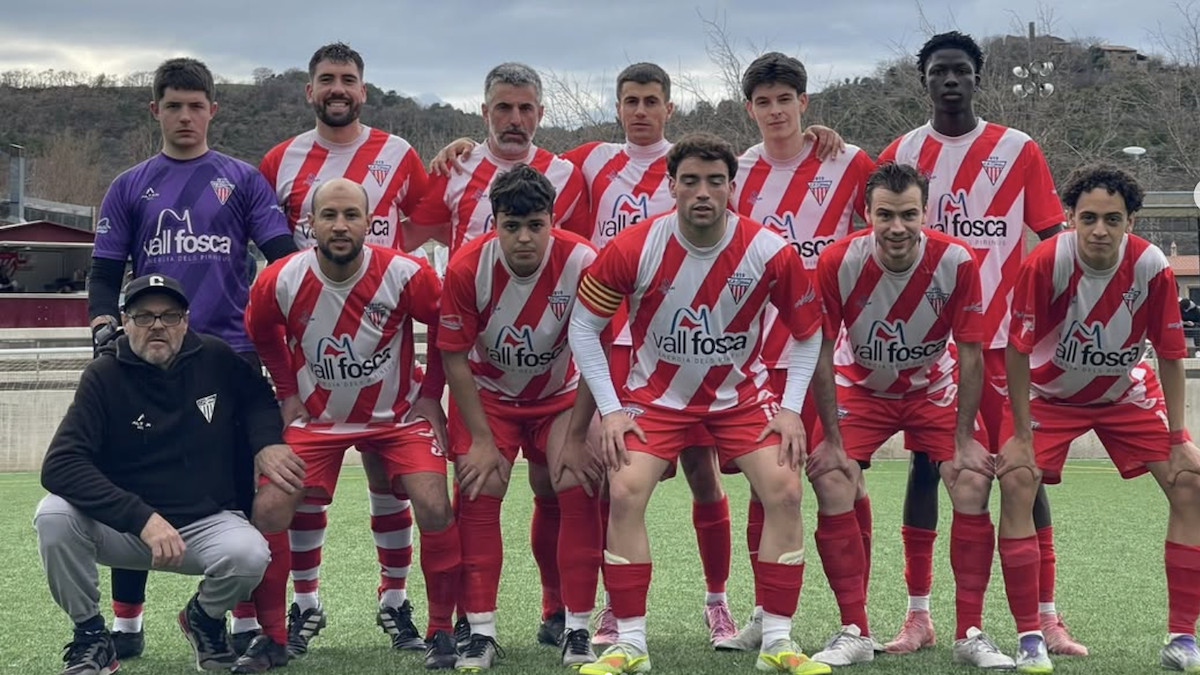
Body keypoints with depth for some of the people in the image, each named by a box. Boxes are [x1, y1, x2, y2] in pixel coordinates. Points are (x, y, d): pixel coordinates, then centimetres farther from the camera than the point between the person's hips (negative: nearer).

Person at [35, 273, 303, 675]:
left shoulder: (216, 360, -5)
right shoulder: (105, 376, -12)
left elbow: (258, 398, 17)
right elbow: (60, 465, -22)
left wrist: (267, 443, -8)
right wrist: (143, 519, -32)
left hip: (207, 523, 1)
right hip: (125, 528, -1)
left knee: (250, 555, -31)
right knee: (54, 516, -29)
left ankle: (204, 618, 5)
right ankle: (90, 635, -6)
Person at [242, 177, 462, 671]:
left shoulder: (407, 276, -22)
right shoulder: (279, 283, -17)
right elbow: (261, 334, 7)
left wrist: (430, 394, -2)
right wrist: (288, 393, 4)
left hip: (399, 414, -1)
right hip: (316, 417, 1)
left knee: (434, 508, -18)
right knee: (269, 510, -12)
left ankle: (441, 632, 1)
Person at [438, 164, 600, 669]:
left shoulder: (582, 262, -25)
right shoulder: (468, 267, -23)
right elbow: (455, 358, -14)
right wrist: (481, 440, -15)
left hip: (561, 393, 0)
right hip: (487, 393, 0)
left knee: (580, 490, -14)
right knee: (479, 493, -11)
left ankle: (578, 632, -3)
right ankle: (481, 634, -2)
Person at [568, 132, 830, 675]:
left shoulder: (771, 252, -16)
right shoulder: (632, 248, -19)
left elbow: (808, 333, 1)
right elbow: (583, 326, -6)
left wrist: (791, 408, -8)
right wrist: (610, 410, -11)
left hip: (741, 394, 1)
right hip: (655, 394, -1)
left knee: (784, 490, -16)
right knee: (625, 493, -19)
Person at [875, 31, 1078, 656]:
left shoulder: (1018, 151, 3)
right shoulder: (900, 154, 6)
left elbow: (1053, 241, 3)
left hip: (1003, 336, -1)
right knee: (926, 465, 2)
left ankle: (1046, 616, 5)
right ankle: (918, 615, 9)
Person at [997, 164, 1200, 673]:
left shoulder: (1151, 267, -23)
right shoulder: (1045, 263, -29)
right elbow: (1019, 349, -20)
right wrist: (1021, 436, -20)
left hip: (1128, 394, 2)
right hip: (1051, 393, -2)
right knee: (1015, 481, -21)